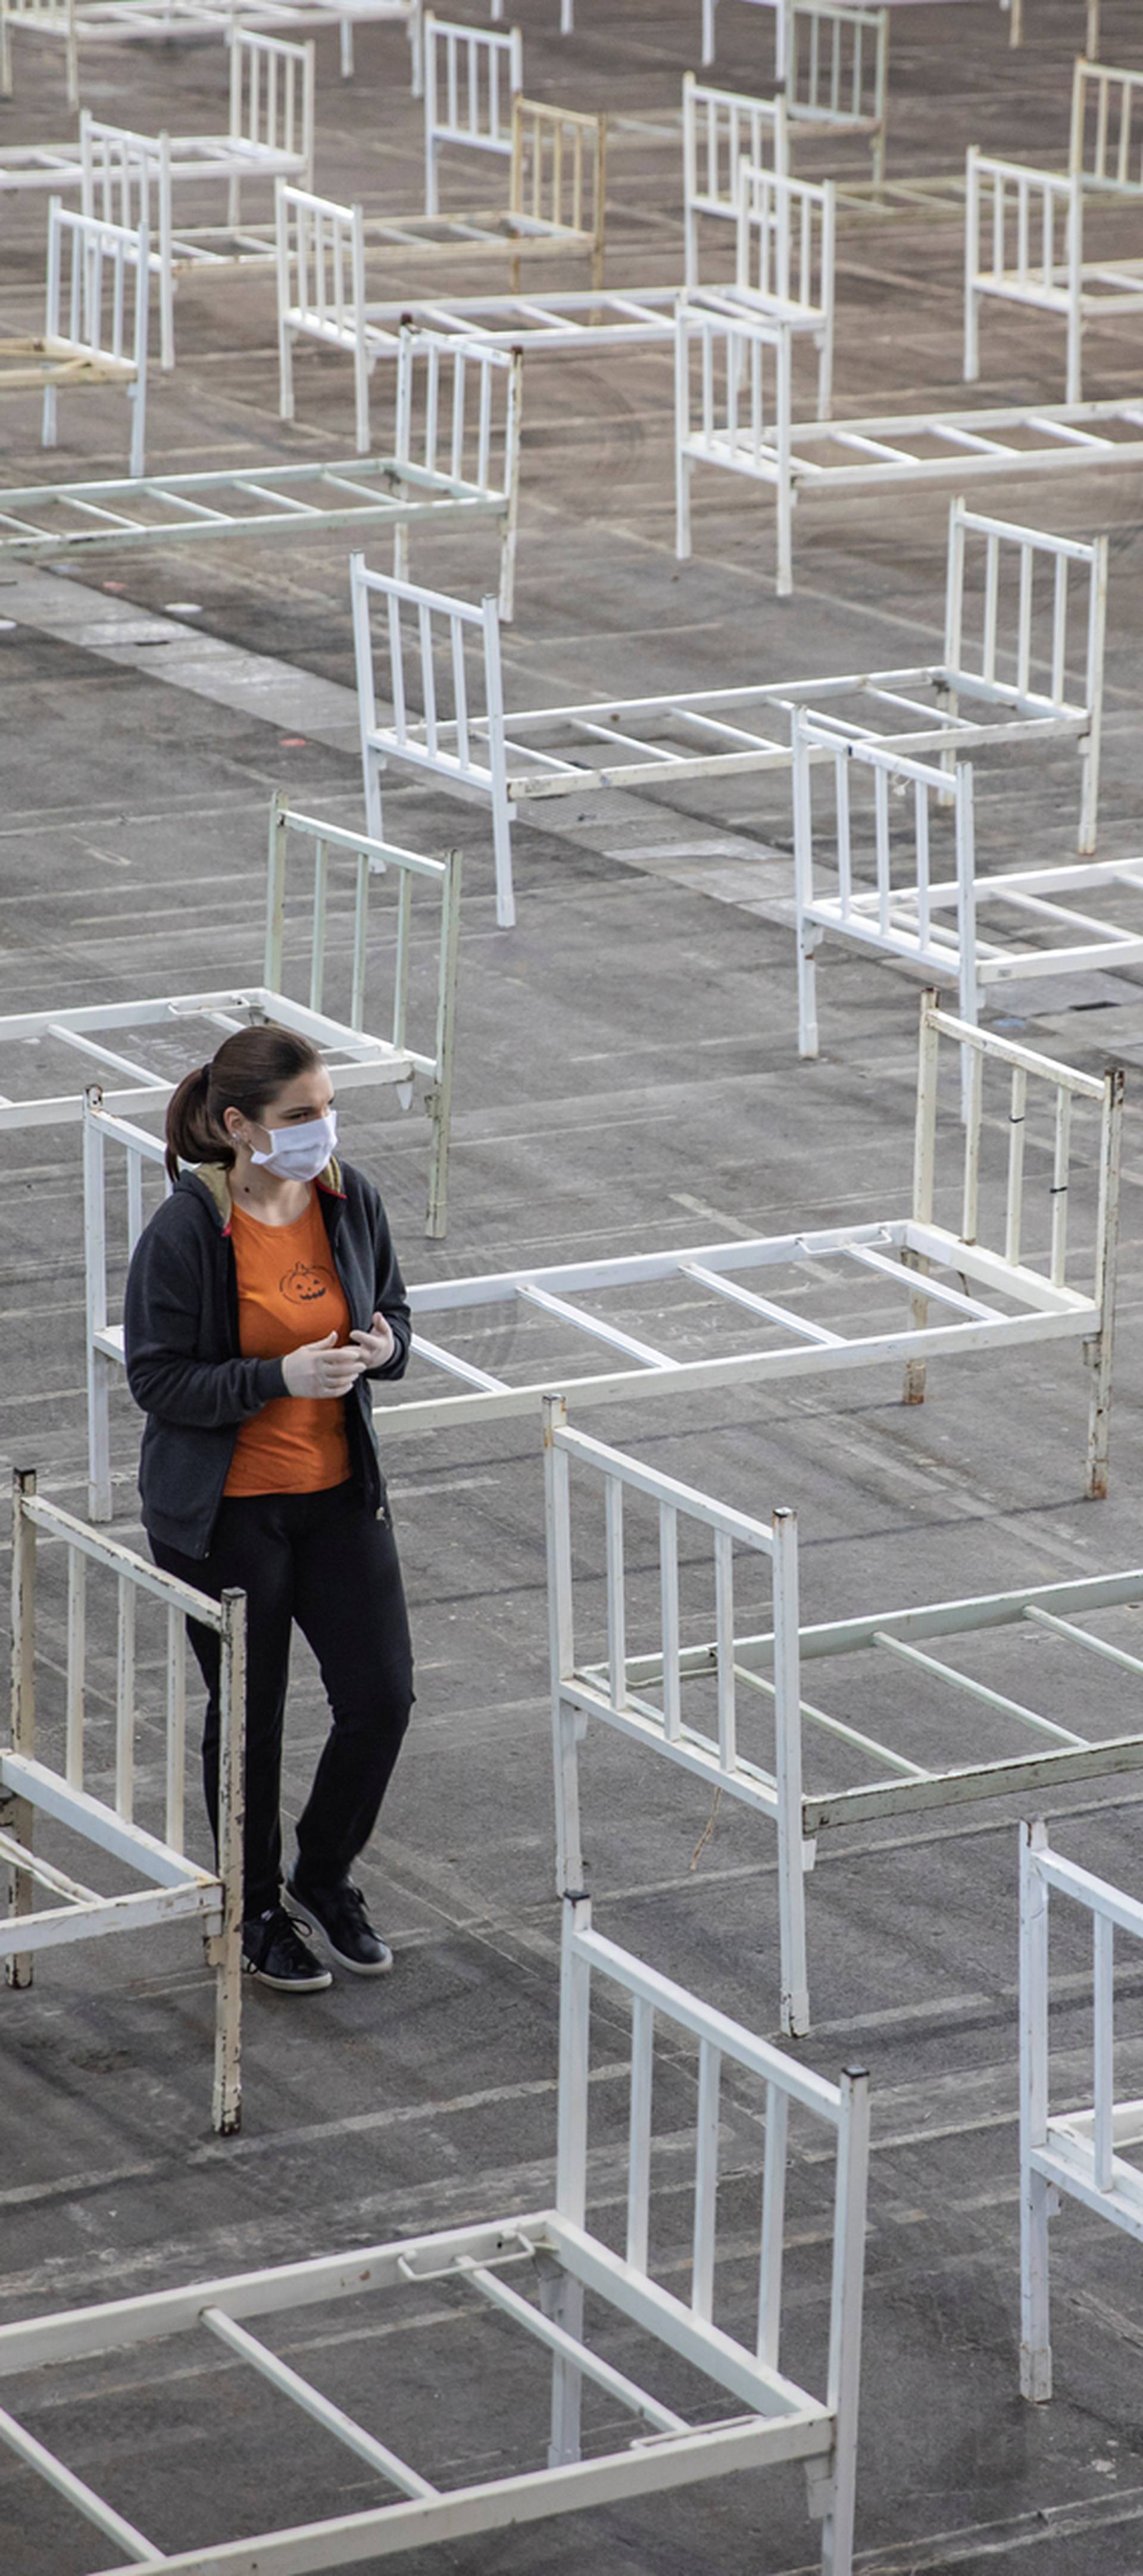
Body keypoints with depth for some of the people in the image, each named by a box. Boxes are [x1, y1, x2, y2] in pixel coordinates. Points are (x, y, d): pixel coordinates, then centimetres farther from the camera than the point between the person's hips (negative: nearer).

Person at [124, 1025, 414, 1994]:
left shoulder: (351, 1199, -4)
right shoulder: (185, 1232, -20)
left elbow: (393, 1312, 11)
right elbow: (158, 1379, -16)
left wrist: (383, 1346, -13)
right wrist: (282, 1378, -27)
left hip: (339, 1491, 5)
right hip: (226, 1511, -5)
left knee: (382, 1695, 3)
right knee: (249, 1716, 9)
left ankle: (324, 1876, 29)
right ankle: (256, 1912, 30)